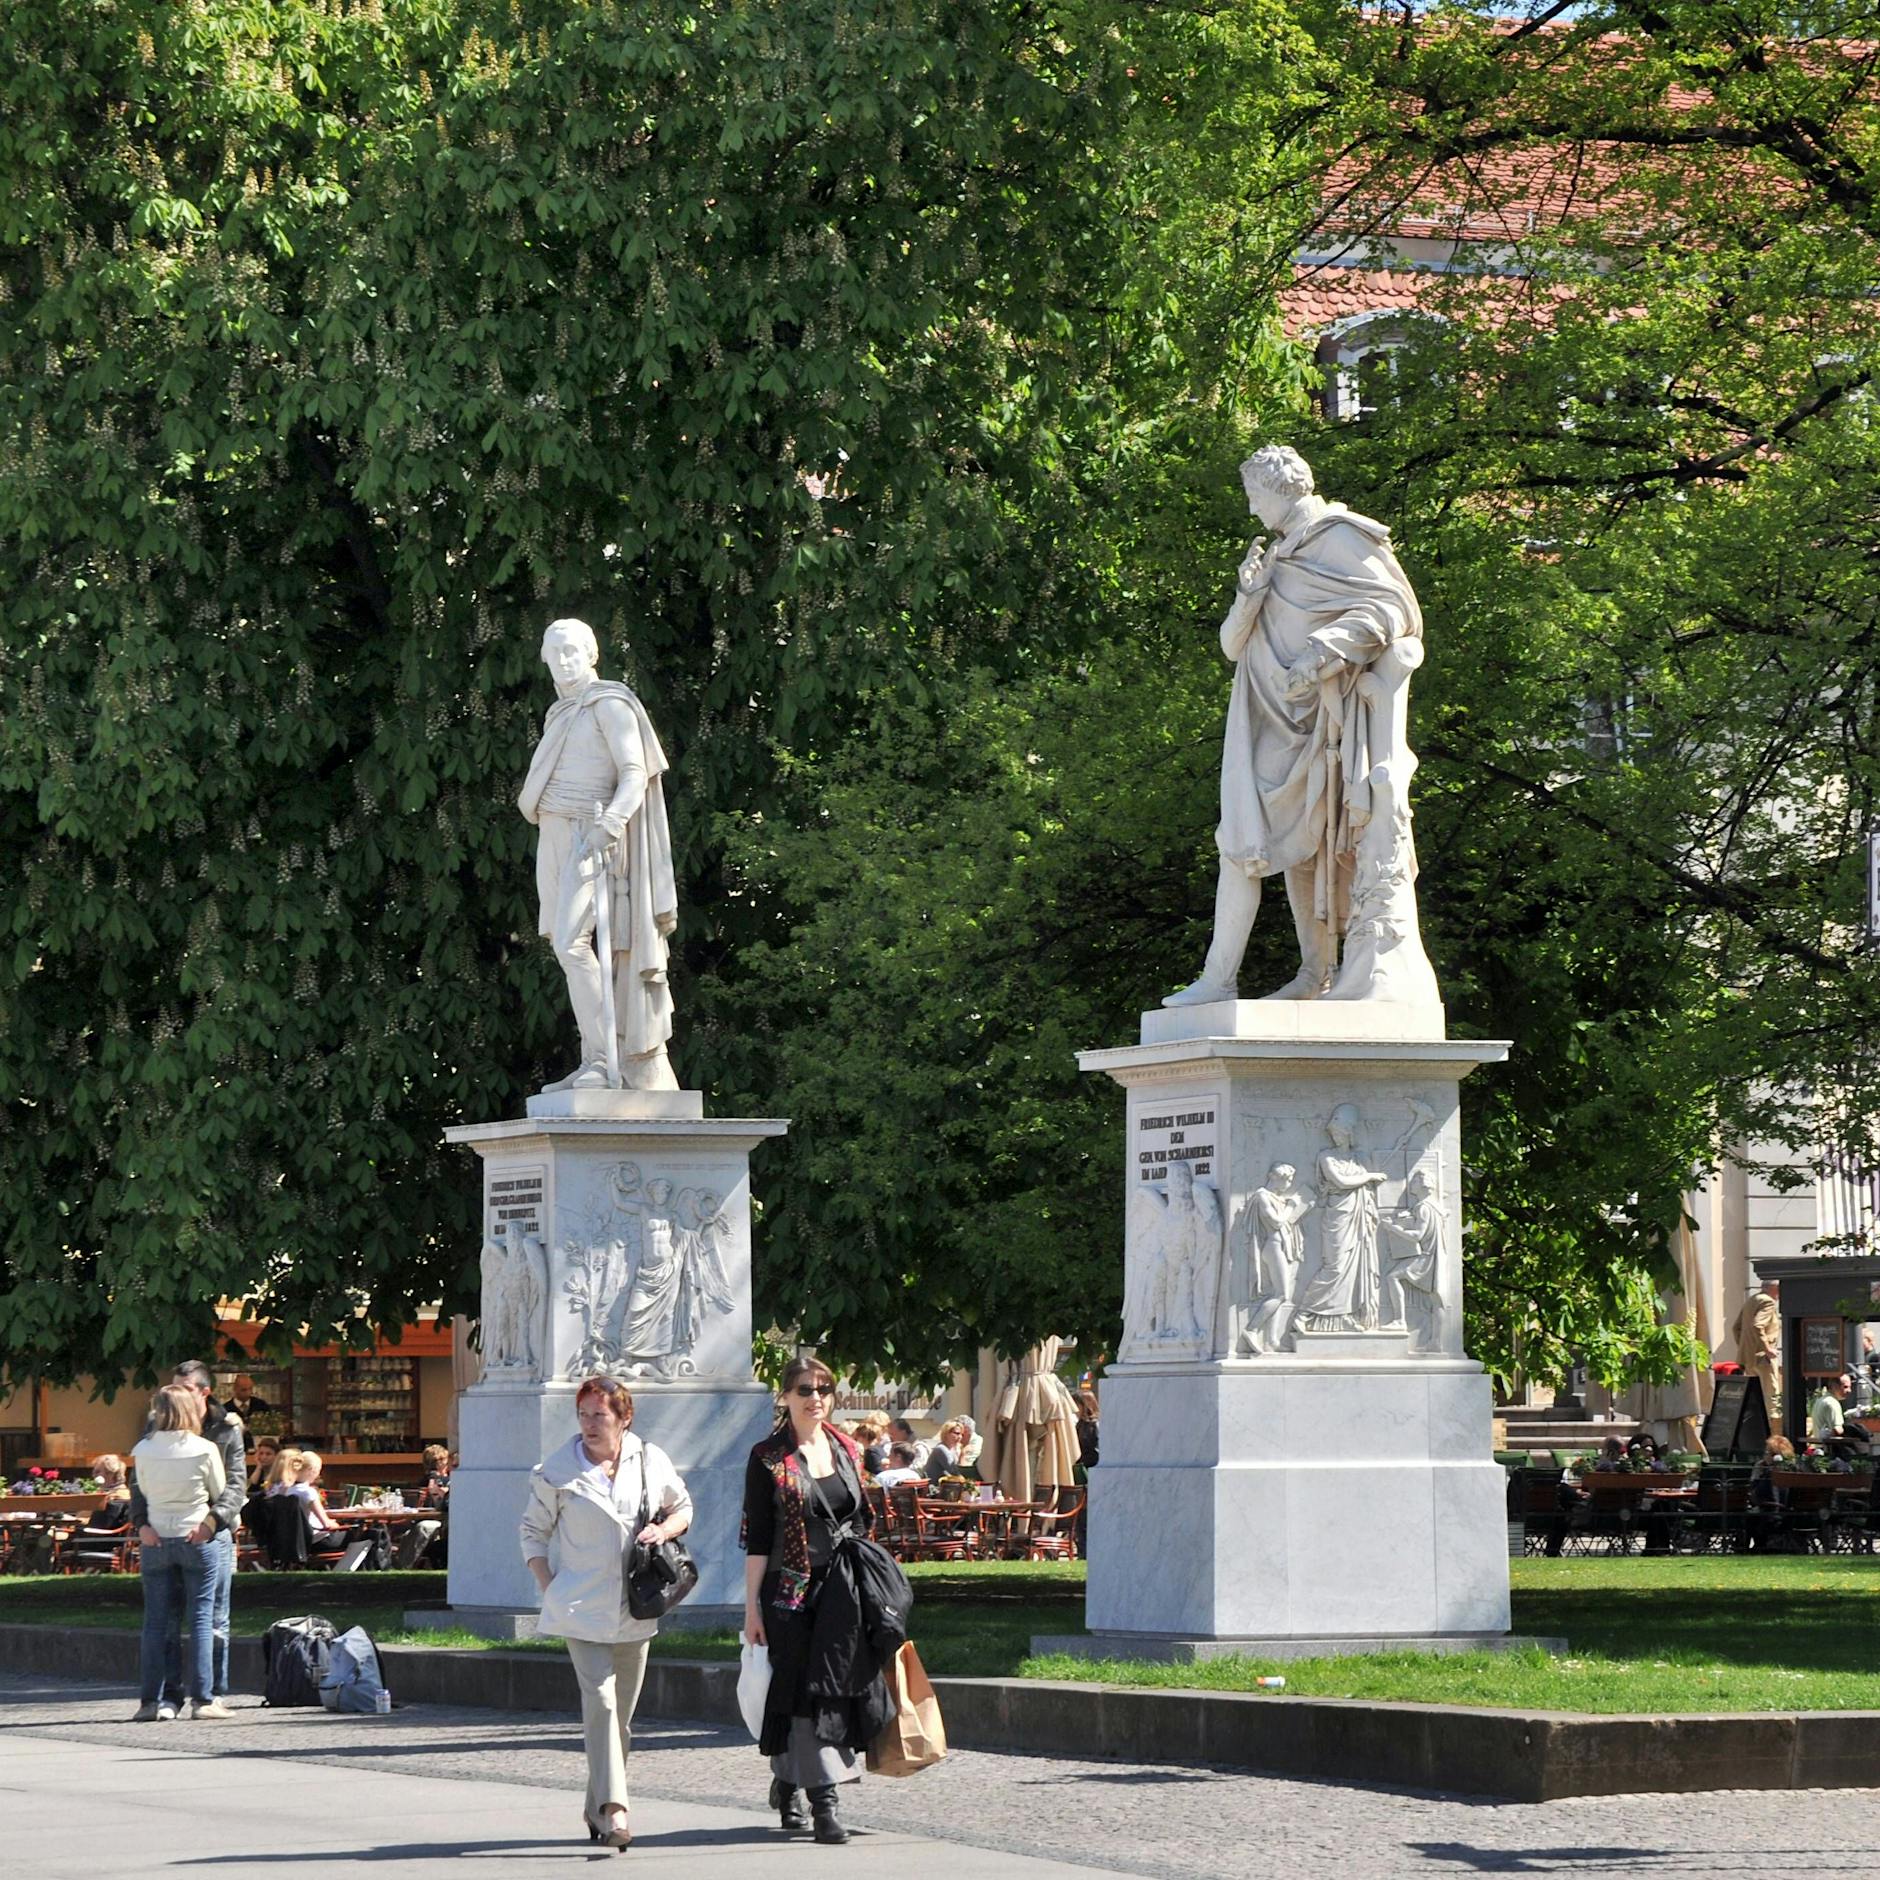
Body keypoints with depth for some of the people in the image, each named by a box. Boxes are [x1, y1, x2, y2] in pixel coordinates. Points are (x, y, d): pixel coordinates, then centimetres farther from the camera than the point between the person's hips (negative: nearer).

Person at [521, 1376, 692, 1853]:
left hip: (633, 1610, 4)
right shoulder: (557, 1471, -2)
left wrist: (665, 1529, -5)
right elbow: (533, 1531, 6)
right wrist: (550, 1589, -4)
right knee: (599, 1699, -18)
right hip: (581, 1609, -3)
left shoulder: (651, 1461, 4)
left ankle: (597, 1806, 24)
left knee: (622, 1713, 10)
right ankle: (613, 1808, -24)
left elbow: (683, 1507, 17)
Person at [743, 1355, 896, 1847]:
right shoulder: (768, 1458, -3)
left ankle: (788, 1784, 18)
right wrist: (752, 1605, -9)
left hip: (843, 1589, 5)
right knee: (802, 1690, -5)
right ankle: (823, 1799, -3)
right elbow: (756, 1538, -5)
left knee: (842, 1685, 2)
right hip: (791, 1589, -5)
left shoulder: (846, 1450, 11)